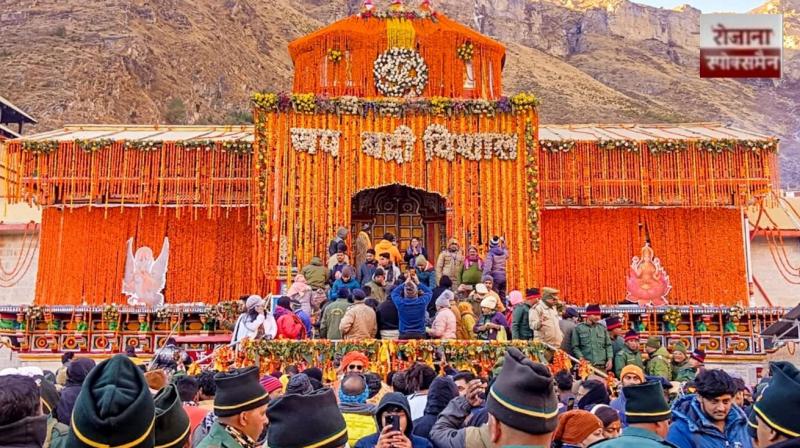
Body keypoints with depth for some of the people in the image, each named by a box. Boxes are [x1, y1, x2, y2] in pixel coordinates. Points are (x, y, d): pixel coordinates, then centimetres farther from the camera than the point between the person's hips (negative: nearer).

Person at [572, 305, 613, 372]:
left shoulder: (602, 328, 14)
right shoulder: (578, 328, 4)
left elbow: (608, 345, 16)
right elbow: (575, 346, 2)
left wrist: (610, 359, 3)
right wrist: (581, 358, -11)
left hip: (602, 366, 3)